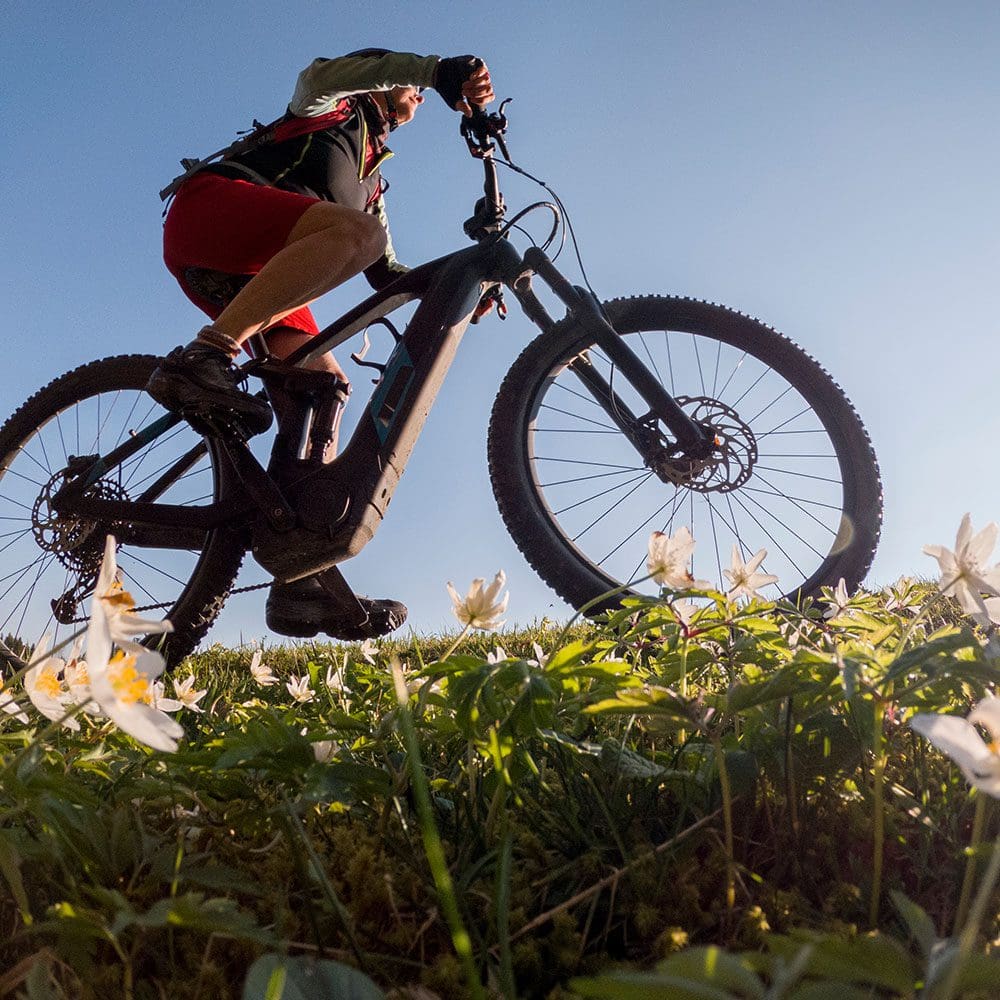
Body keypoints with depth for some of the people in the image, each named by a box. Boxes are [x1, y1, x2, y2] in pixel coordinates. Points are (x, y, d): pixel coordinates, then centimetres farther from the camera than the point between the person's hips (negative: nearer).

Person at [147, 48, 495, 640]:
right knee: (354, 231, -32)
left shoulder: (370, 183, 36)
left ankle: (301, 581, -18)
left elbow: (386, 271, 25)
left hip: (252, 269, 7)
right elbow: (329, 70, -6)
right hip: (209, 204, -7)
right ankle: (203, 359, -42)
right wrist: (442, 68, -21)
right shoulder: (332, 104, 19)